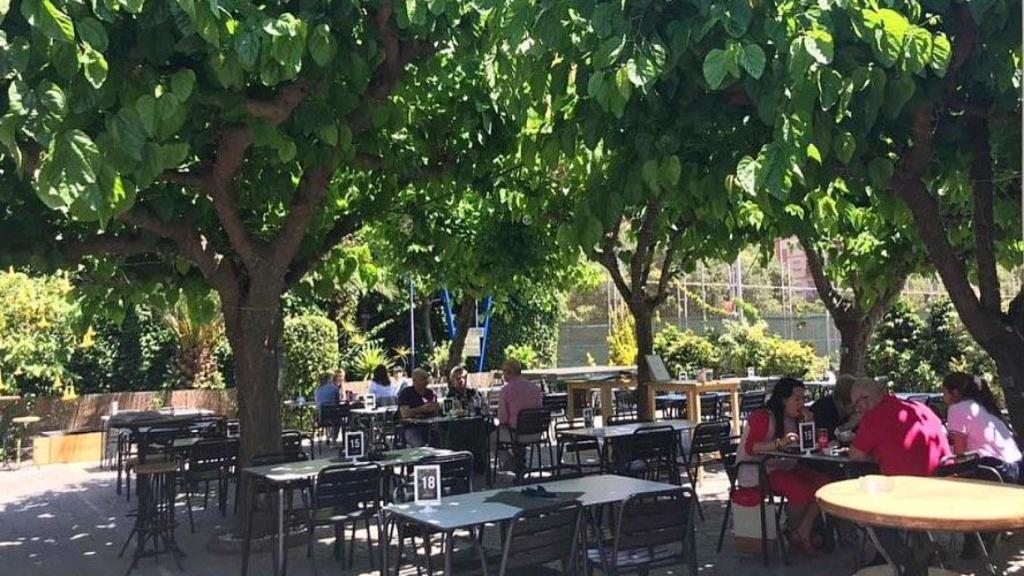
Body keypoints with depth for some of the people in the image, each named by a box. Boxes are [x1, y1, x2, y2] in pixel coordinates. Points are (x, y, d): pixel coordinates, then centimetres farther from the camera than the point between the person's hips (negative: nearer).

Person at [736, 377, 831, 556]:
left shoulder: (796, 418, 11)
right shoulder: (762, 417, -15)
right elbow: (750, 448, -23)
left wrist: (807, 419, -2)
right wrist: (779, 443, -34)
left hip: (785, 467, 9)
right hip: (759, 470, -8)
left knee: (823, 482, -12)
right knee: (800, 490, -27)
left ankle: (804, 533, -6)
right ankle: (794, 532, 3)